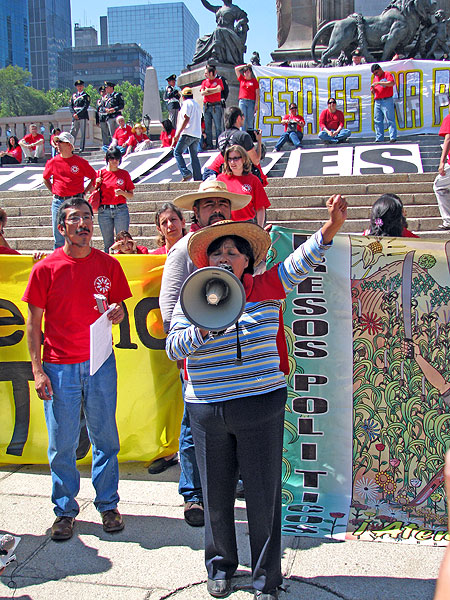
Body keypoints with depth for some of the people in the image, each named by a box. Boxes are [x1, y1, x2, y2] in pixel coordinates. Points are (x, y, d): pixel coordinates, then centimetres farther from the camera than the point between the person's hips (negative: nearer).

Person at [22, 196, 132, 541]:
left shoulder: (108, 265, 3)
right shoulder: (45, 269, -3)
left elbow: (120, 309, 13)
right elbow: (34, 323, 0)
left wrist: (117, 313, -12)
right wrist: (38, 369, -6)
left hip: (100, 363, 2)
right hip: (59, 367, -1)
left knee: (105, 438, 9)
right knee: (62, 443, 7)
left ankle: (108, 505, 26)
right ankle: (65, 510, 25)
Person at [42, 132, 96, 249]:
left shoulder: (80, 162, -1)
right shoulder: (53, 162, 6)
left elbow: (94, 178, 8)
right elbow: (45, 179, 23)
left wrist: (84, 193, 3)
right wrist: (53, 192, 13)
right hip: (58, 202, 2)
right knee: (58, 237, 5)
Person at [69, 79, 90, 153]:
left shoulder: (86, 96, 3)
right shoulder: (74, 95, 17)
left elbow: (85, 107, -8)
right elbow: (70, 105, 12)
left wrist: (78, 114, -15)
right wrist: (74, 114, -6)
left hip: (83, 116, -4)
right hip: (75, 117, 4)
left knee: (83, 133, -4)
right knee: (72, 133, 1)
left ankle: (82, 148, -2)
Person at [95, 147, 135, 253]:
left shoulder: (124, 174, 6)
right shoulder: (100, 173, 8)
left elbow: (131, 195, 8)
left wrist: (122, 193, -11)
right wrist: (97, 184, -5)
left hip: (121, 210, -1)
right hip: (104, 211, 1)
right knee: (108, 242, 3)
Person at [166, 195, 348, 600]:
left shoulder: (266, 289, 2)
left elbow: (300, 262, -8)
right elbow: (173, 347, -2)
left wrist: (331, 226, -22)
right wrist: (202, 329, -20)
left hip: (261, 408, 0)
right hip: (208, 411, 1)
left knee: (263, 495, 9)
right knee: (216, 495, 15)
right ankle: (221, 565, 38)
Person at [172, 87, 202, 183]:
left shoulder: (186, 103, -3)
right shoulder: (197, 104, 21)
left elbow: (186, 119, -13)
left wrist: (178, 133, -14)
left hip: (188, 133, -8)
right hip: (197, 135, 8)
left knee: (177, 152, -3)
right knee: (194, 156, 8)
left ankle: (186, 173, -16)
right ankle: (198, 178, 2)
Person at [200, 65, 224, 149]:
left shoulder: (218, 80, 6)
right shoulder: (204, 82, 15)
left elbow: (219, 89, -12)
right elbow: (202, 93, 2)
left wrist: (208, 89, -2)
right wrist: (213, 91, -5)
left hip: (216, 106, -3)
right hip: (206, 106, 3)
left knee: (218, 126, -5)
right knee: (207, 126, 2)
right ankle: (209, 145, 6)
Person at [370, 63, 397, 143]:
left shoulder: (387, 74, 0)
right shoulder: (375, 78, 21)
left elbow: (391, 83, -17)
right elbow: (373, 90, 26)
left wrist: (379, 83, -18)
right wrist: (372, 89, 1)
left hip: (387, 101, -7)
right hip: (377, 101, 7)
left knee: (390, 119, -8)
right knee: (377, 121, 3)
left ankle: (393, 137, -11)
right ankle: (379, 138, 6)